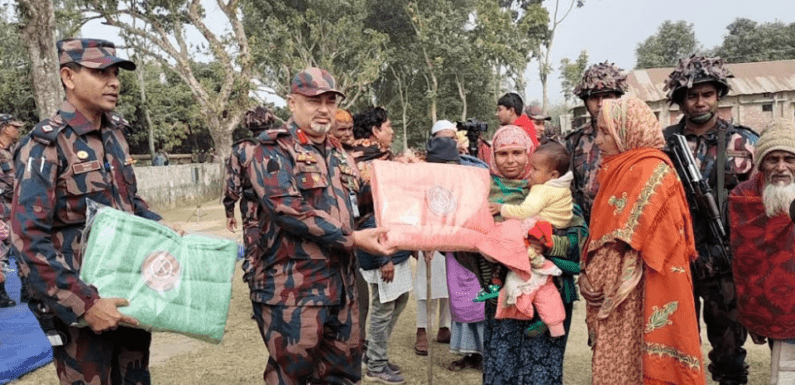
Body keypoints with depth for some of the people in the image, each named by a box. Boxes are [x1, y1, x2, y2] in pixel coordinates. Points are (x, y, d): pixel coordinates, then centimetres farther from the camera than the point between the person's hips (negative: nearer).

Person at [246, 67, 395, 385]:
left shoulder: (337, 153, 16)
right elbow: (287, 208, -21)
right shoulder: (274, 148, -7)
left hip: (341, 282, 7)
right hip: (293, 285, -7)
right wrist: (351, 239, -19)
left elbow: (358, 200, 26)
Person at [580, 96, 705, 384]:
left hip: (634, 295, -8)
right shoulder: (621, 170, 15)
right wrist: (589, 273, 5)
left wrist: (595, 280, -11)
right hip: (617, 295, 9)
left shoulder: (650, 171, -13)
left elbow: (627, 241, -18)